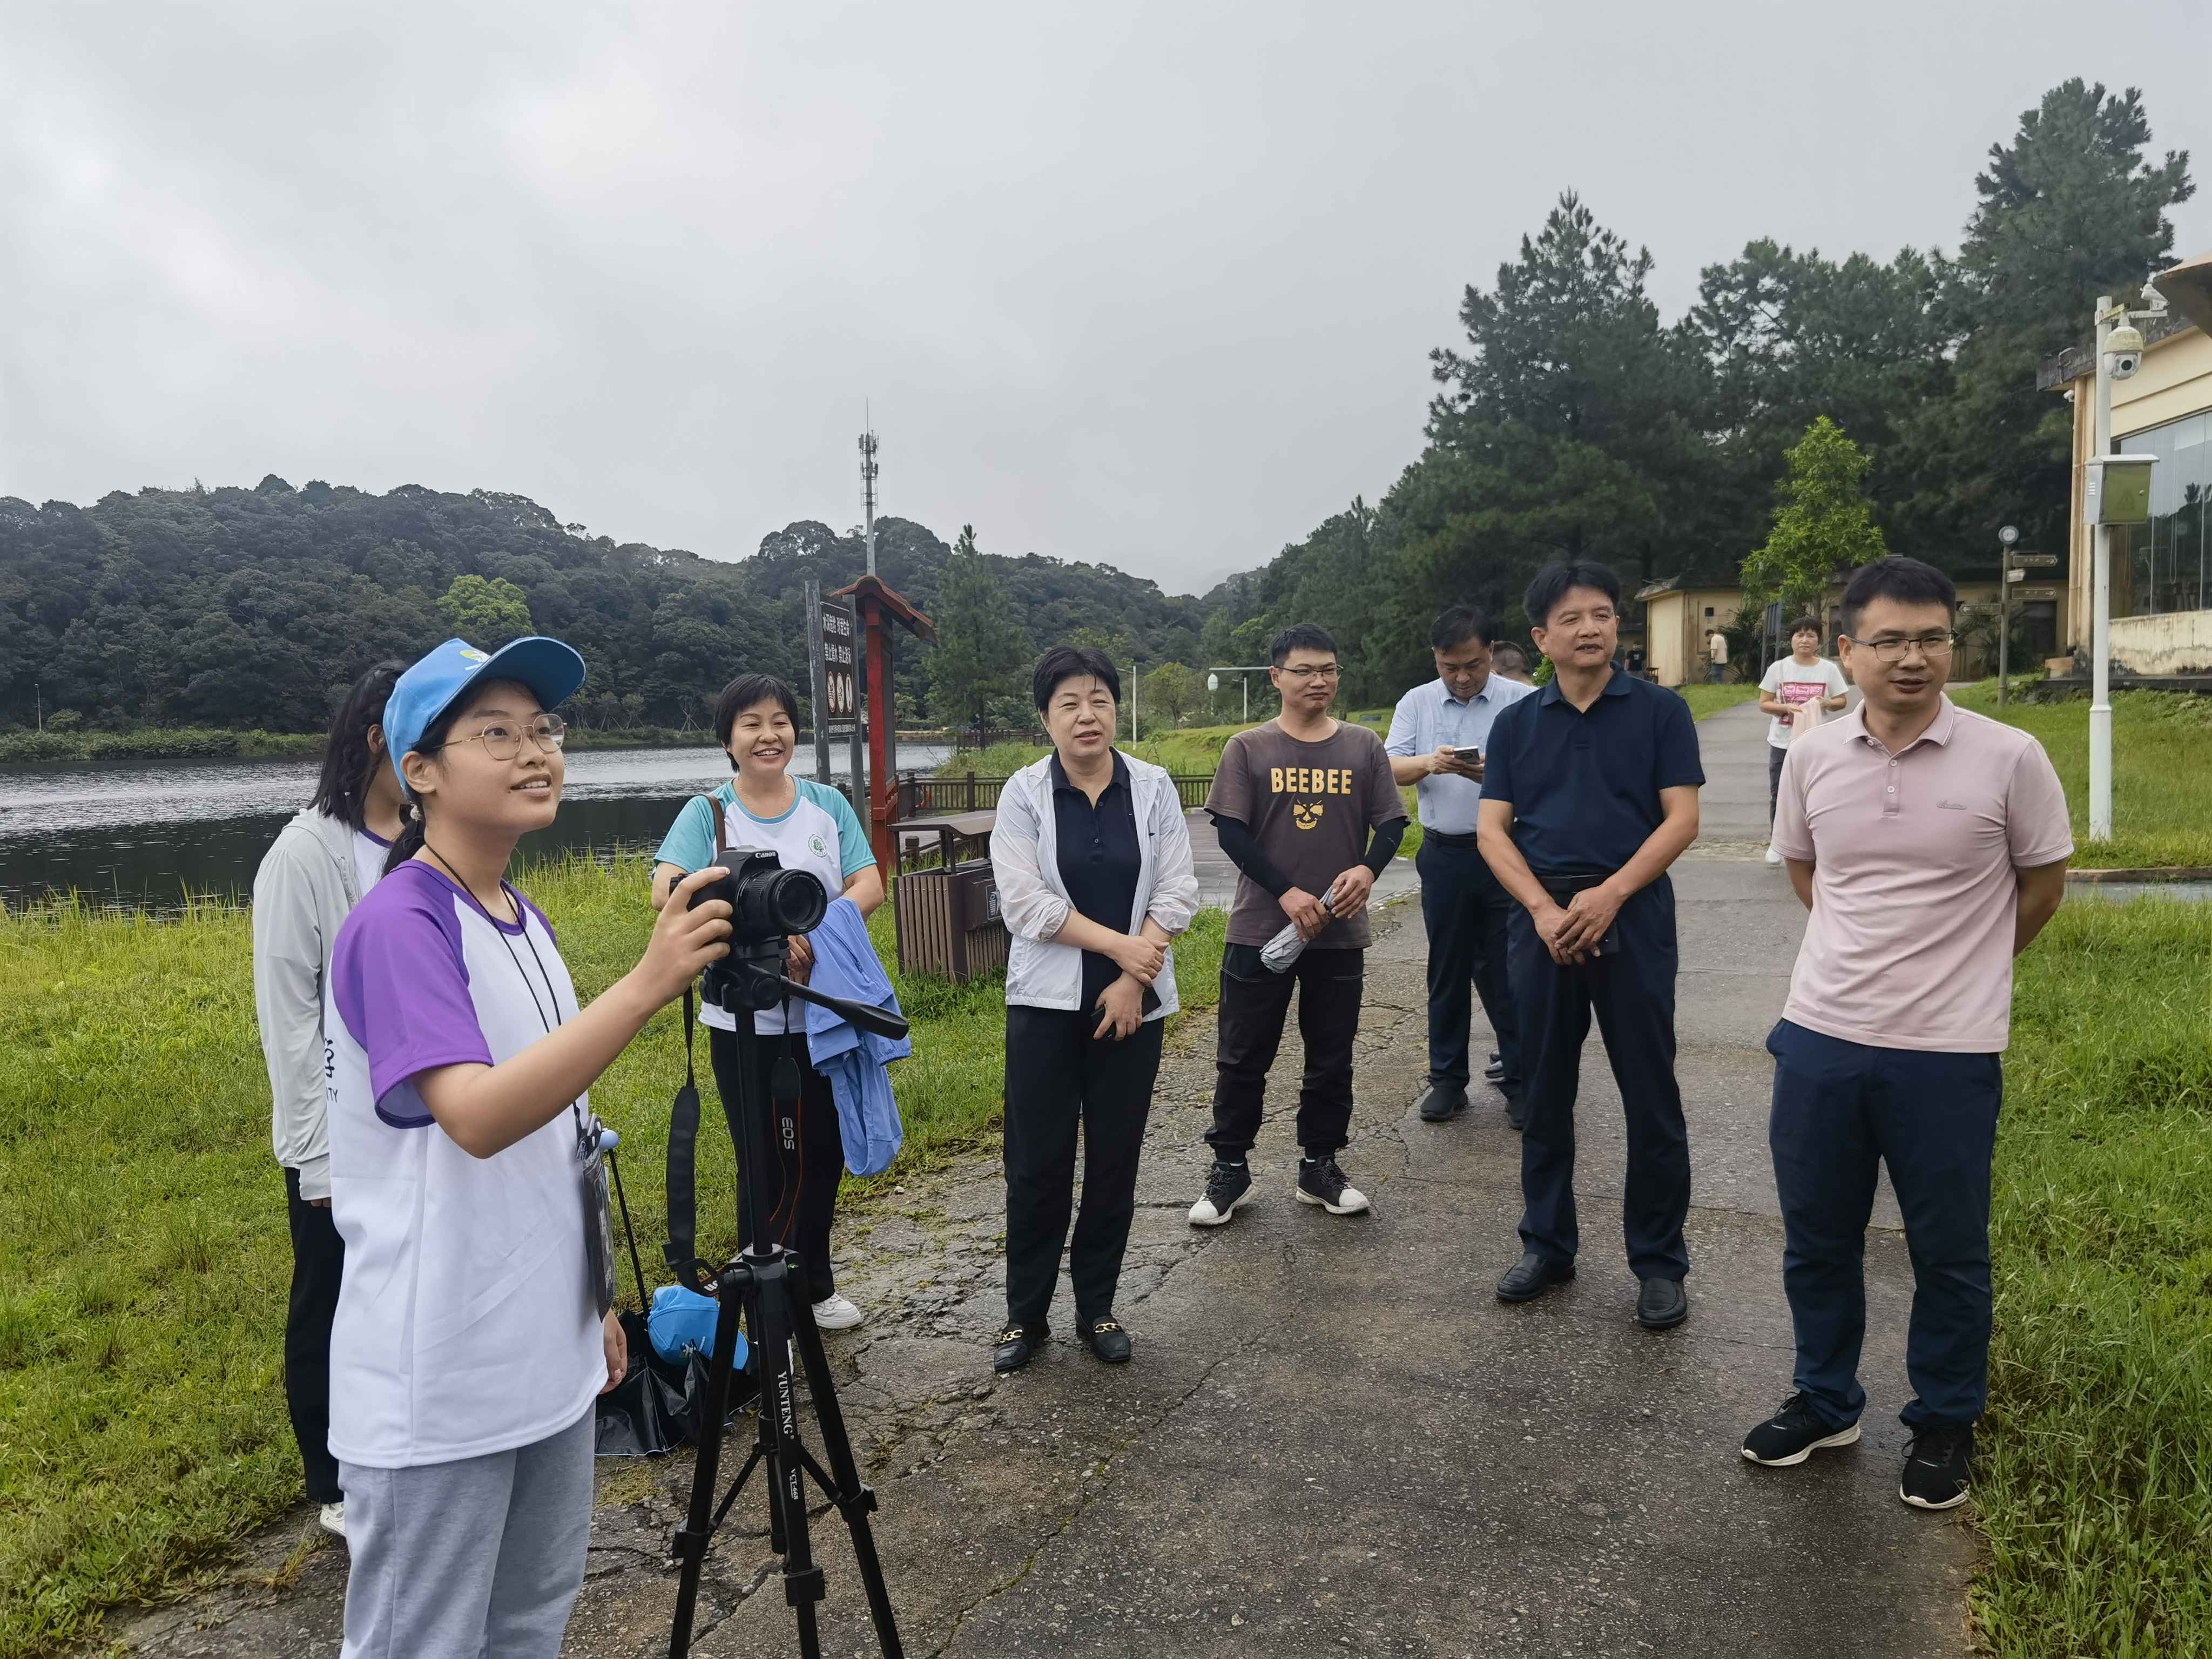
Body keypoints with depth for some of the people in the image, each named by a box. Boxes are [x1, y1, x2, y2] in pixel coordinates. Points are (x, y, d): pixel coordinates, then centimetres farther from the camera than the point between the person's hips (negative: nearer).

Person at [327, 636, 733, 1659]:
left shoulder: (527, 924, 8)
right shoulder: (397, 925, -18)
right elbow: (475, 1116, -32)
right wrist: (645, 986, -38)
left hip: (547, 1359, 8)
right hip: (438, 1386, -8)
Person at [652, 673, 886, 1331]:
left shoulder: (827, 805, 6)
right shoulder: (707, 812, -3)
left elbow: (870, 885, -3)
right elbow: (668, 890, -18)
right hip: (745, 1019, -3)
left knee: (823, 1154, 15)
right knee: (767, 1165, 6)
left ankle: (814, 1287, 35)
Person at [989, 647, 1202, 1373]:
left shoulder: (1153, 787, 1)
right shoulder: (1024, 793, -3)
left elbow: (1178, 891, -3)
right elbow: (1025, 902, -11)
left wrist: (1131, 980, -11)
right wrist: (1120, 944, -15)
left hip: (1133, 1002, 2)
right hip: (1046, 1003, -1)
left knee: (1116, 1161, 9)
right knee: (1038, 1164, 3)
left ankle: (1098, 1307, 24)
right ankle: (1024, 1314, 18)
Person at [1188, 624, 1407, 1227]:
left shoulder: (1363, 747, 4)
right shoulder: (1248, 749, -2)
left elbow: (1391, 823, 5)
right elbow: (1230, 832, -7)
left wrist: (1368, 868, -17)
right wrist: (1287, 893, -17)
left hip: (1340, 931, 2)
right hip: (1259, 929, -2)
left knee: (1332, 1058, 12)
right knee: (1243, 1057, 6)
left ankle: (1320, 1166, 28)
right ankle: (1229, 1168, 20)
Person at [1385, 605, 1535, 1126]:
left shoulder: (1523, 702, -2)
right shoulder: (1417, 703, 7)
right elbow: (1390, 768, 0)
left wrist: (1495, 774, -25)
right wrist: (1428, 763, -21)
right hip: (1444, 854, 3)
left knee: (1507, 971, 2)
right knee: (1448, 970, 11)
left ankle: (1520, 1082, 13)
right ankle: (1448, 1079, 22)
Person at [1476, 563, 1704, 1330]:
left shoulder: (1659, 711, 1)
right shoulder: (1516, 723, 8)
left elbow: (1681, 819, -5)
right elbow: (1492, 830, 2)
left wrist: (1609, 896, -17)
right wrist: (1544, 908, -12)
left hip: (1634, 913, -2)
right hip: (1542, 917, 3)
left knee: (1650, 1094, 3)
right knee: (1545, 1091, 11)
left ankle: (1660, 1260, 17)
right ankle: (1547, 1244, 25)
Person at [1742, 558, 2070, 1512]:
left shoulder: (2008, 759, -9)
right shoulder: (1812, 758, -1)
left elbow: (2043, 883, 5)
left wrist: (1959, 966, 13)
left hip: (1949, 1052, -3)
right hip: (1819, 1038, 3)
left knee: (1948, 1251, 12)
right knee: (1815, 1236, 15)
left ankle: (1945, 1425, 33)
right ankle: (1824, 1402, 35)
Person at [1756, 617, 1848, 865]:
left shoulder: (1829, 669, -1)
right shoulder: (1778, 668, -2)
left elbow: (1843, 701, 7)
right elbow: (1764, 704, -1)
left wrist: (1828, 703, -15)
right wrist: (1787, 708, -19)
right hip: (1782, 742, 1)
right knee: (1778, 794, 9)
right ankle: (1776, 842, 25)